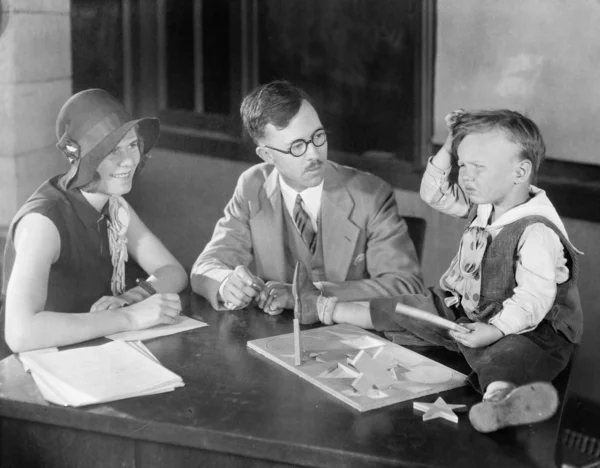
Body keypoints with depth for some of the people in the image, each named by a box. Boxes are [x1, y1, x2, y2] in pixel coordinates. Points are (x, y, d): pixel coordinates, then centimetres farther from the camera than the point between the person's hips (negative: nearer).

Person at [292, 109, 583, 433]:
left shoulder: (537, 231, -24)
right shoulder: (484, 204, 5)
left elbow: (533, 299, -30)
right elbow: (434, 193, 15)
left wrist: (496, 329, -40)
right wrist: (449, 148, 3)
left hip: (523, 329, -9)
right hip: (465, 311, 9)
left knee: (510, 354, -43)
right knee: (408, 309, 16)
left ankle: (498, 397, -78)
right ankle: (323, 309, 28)